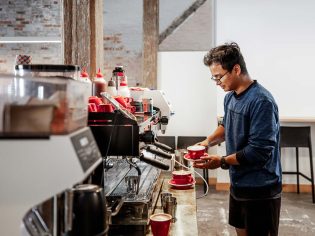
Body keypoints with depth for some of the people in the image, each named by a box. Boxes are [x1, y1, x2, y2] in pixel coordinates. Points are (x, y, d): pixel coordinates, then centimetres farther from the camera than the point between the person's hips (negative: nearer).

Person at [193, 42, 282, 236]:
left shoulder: (261, 101, -24)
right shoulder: (230, 96, 3)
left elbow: (259, 151, -26)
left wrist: (222, 162, -21)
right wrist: (209, 141, 3)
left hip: (260, 190, -8)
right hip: (238, 183, 8)